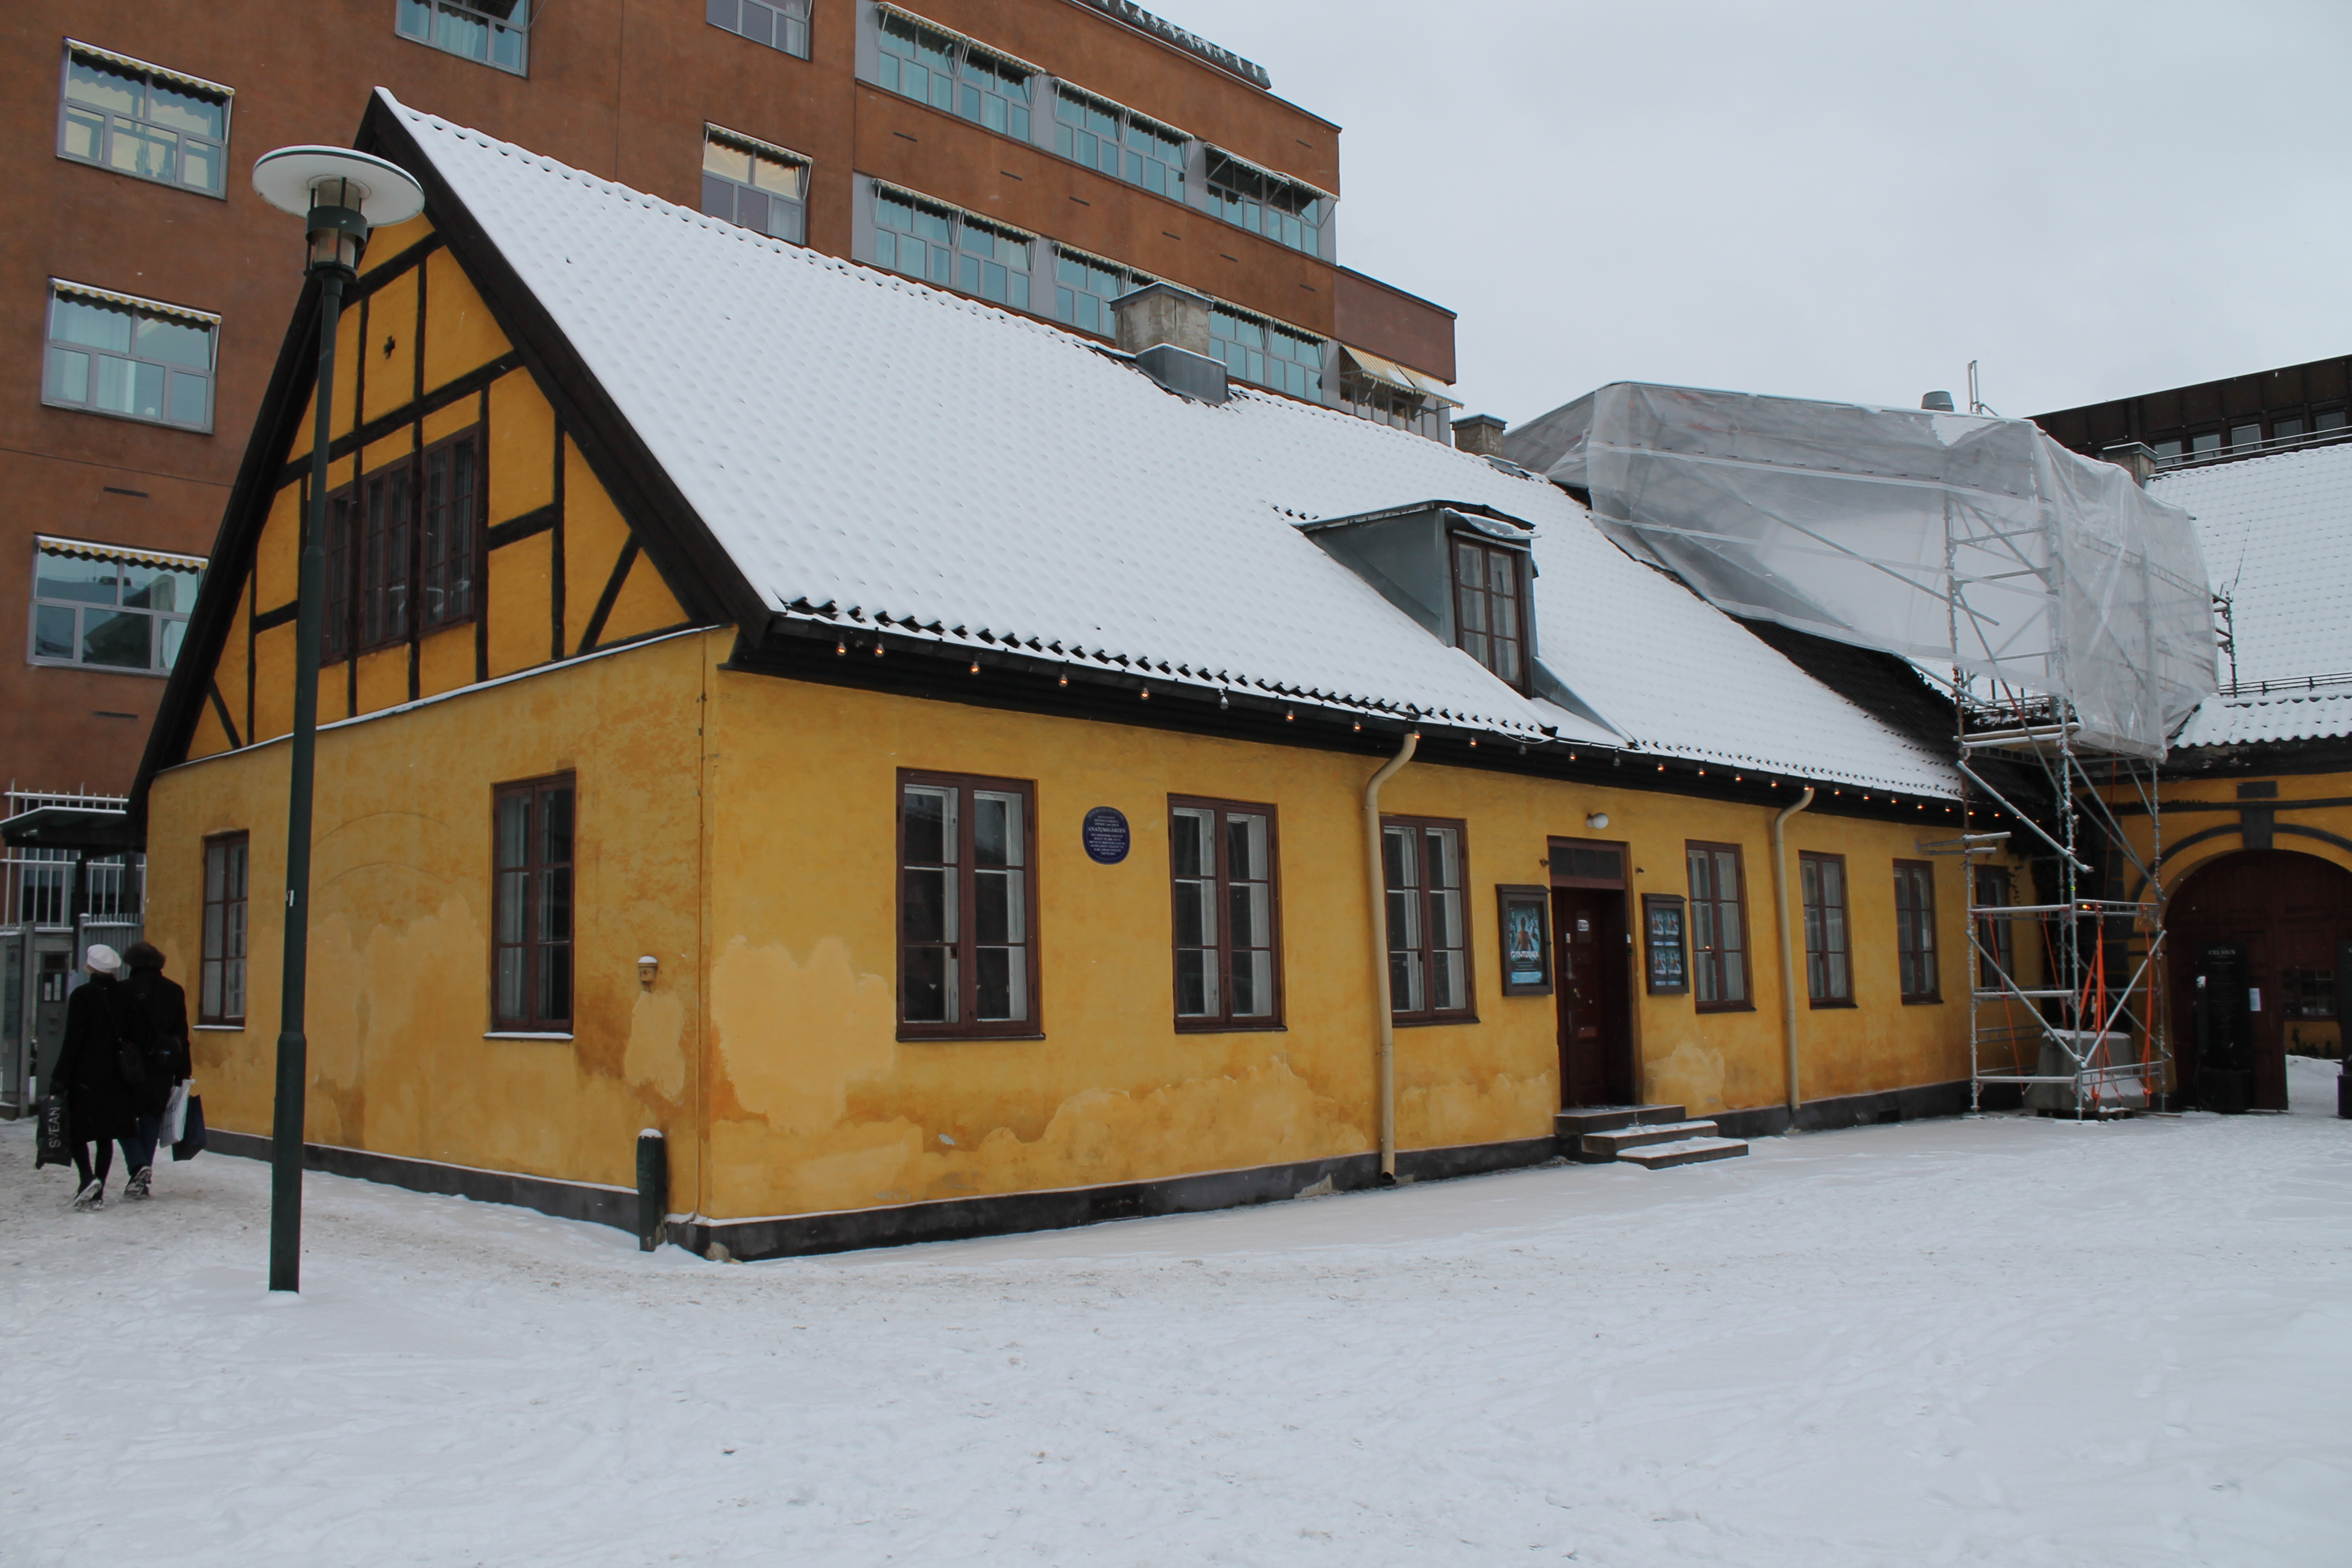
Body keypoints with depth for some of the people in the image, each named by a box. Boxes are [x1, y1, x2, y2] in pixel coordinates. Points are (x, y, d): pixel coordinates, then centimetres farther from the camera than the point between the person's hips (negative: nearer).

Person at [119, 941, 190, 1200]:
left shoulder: (124, 990, -6)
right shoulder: (174, 992, 5)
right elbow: (182, 1034, 5)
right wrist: (182, 1074, 8)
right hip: (162, 1066, 3)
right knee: (151, 1118, 11)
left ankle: (139, 1166, -11)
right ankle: (144, 1179, 10)